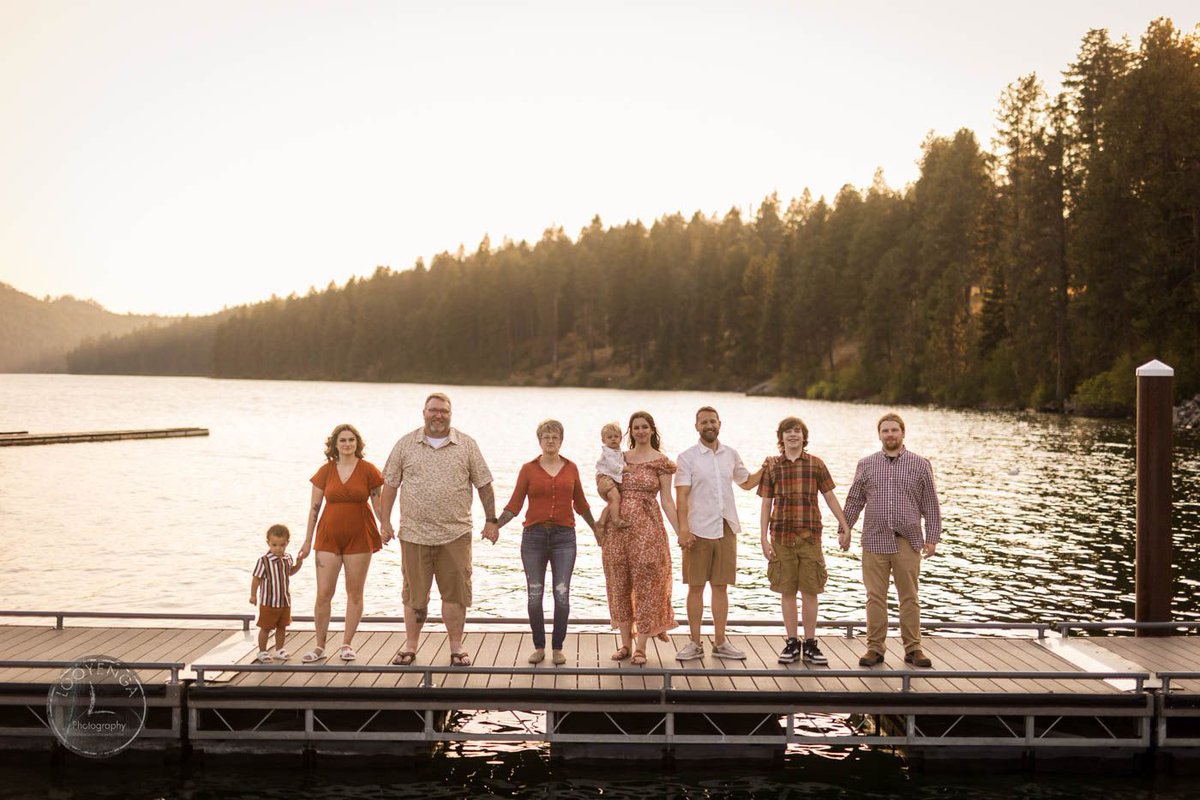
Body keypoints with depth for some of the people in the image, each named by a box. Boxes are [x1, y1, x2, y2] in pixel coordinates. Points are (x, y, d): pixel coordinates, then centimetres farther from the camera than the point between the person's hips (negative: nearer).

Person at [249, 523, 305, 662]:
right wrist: (253, 595, -11)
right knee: (265, 628, 5)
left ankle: (279, 650, 29)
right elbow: (256, 578, -12)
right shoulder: (264, 560, -19)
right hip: (268, 602, -6)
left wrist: (298, 564, 2)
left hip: (285, 600, 6)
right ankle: (262, 652, 19)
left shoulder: (287, 558, 0)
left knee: (282, 627, 15)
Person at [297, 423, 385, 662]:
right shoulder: (325, 471, 3)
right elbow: (314, 507, 7)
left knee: (354, 593, 5)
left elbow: (378, 504, 2)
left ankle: (347, 644, 16)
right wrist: (308, 540, 6)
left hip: (359, 538, -1)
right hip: (329, 537, 1)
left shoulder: (368, 470, -1)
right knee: (323, 594, -2)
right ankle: (319, 646, 8)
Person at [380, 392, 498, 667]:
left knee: (455, 592, 2)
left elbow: (484, 485, 7)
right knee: (414, 593, 7)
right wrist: (385, 521, 5)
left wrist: (491, 521, 5)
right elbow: (390, 484, 9)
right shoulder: (406, 444, 5)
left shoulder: (467, 445, 4)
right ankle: (410, 645, 20)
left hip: (455, 534, 0)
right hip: (414, 533, 1)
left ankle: (456, 646, 14)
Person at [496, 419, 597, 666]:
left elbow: (581, 504, 18)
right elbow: (514, 505, 2)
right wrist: (495, 526, -11)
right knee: (534, 596, 1)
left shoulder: (571, 468, 8)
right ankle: (539, 647, 15)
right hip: (534, 536, 0)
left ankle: (557, 648, 7)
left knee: (562, 595, -6)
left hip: (564, 537, 1)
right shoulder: (528, 469, 3)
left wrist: (596, 530, 22)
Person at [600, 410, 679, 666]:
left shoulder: (661, 461, -1)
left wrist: (680, 531, -9)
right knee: (620, 585, 6)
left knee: (646, 585, -2)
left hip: (647, 528, -4)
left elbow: (666, 501, -2)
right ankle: (626, 643, 17)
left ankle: (641, 648, 4)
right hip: (619, 526, 4)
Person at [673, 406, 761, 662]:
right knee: (696, 586, 2)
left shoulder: (731, 455, 10)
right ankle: (695, 643, 10)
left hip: (726, 528, 3)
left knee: (720, 586, 8)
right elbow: (681, 496, -8)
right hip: (699, 530, -3)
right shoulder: (687, 457, -2)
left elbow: (747, 482, 25)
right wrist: (683, 529, -18)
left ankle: (720, 642, 16)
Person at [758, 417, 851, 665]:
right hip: (781, 537, 0)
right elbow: (766, 504, 5)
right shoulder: (771, 466, 4)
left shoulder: (816, 464, 4)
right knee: (787, 591, 5)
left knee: (810, 591, 3)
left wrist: (845, 527, 6)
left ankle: (810, 644, 12)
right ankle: (792, 642, 15)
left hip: (810, 537, 0)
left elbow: (830, 497, 9)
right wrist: (764, 539, 0)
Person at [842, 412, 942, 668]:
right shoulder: (866, 465, 9)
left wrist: (932, 537, 1)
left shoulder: (920, 465, 6)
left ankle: (913, 648, 13)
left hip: (908, 542, -1)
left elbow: (930, 505, 6)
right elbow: (854, 501, 12)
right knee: (875, 597, 3)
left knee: (909, 597, 4)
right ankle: (875, 648, 10)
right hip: (874, 541, 1)